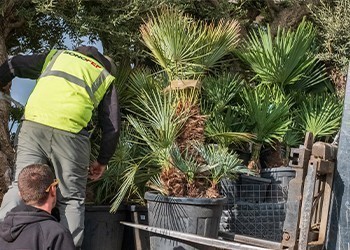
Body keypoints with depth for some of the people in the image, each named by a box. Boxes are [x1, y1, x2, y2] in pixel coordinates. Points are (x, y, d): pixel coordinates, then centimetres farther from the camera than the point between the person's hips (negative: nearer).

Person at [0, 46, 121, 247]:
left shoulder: (57, 56, 30)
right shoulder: (106, 79, 25)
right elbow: (113, 127, 18)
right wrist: (102, 162, 29)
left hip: (34, 123, 2)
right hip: (70, 132, -1)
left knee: (20, 185, 6)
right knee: (72, 199, 9)